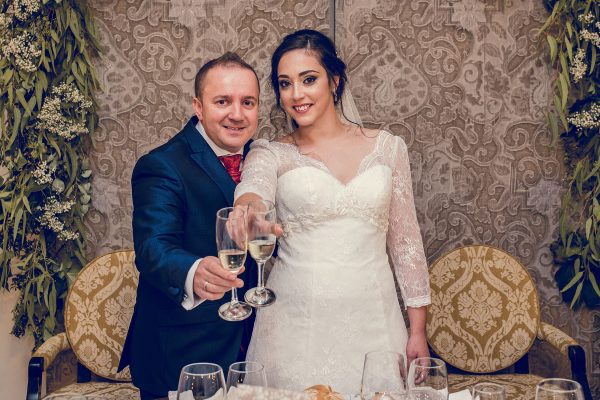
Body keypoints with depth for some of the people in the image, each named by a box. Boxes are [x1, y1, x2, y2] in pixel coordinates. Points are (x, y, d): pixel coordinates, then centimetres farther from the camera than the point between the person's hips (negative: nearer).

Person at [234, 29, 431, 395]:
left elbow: (406, 240, 7)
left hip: (372, 319, 1)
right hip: (296, 323, -1)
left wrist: (418, 329, 6)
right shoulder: (271, 155, 1)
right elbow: (252, 193, -21)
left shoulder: (387, 148, 4)